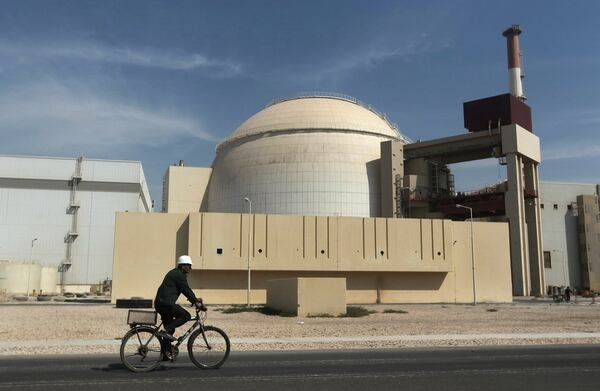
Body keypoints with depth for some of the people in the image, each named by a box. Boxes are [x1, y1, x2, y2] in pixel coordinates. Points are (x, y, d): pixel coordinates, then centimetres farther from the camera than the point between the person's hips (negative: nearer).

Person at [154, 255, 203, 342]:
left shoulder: (174, 273, 23)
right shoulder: (179, 275, -8)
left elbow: (185, 289, 26)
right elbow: (186, 290, -11)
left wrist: (195, 299, 23)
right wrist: (196, 302, -4)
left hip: (159, 303, 10)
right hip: (166, 303, -10)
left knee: (169, 329, 15)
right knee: (186, 316, -9)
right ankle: (166, 331, -16)